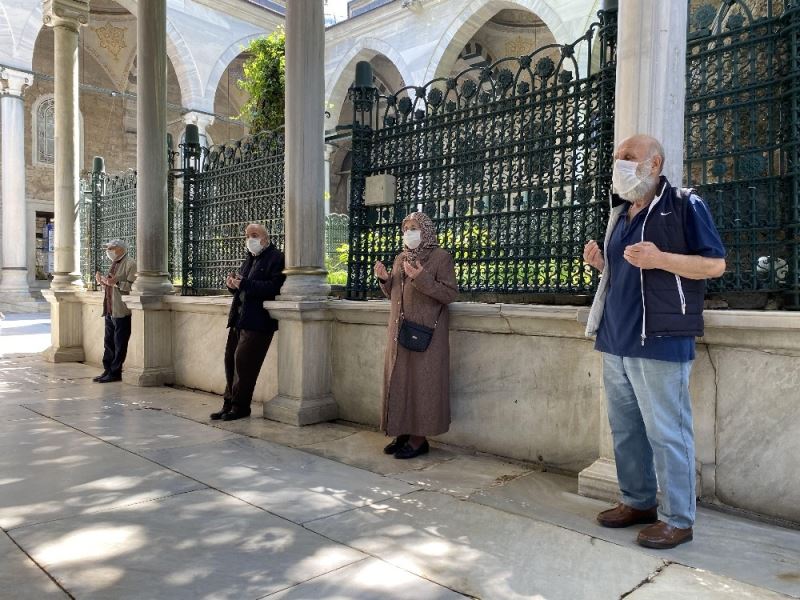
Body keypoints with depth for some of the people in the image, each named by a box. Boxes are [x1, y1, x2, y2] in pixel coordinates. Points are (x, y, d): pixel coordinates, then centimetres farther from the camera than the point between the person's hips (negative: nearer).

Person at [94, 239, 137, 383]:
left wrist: (116, 283, -27)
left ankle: (115, 373, 5)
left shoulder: (130, 263, -9)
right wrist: (103, 282, 9)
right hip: (110, 310, 9)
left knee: (119, 344, -2)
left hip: (121, 311, -9)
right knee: (108, 343, 12)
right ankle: (107, 370, 20)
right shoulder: (115, 264, 20)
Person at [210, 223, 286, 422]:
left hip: (258, 322, -8)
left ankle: (240, 406, 5)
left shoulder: (276, 258, -7)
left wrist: (243, 284, -22)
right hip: (239, 319, 8)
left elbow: (273, 287, -19)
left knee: (243, 361, -7)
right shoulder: (250, 259, 21)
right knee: (231, 359, 8)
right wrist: (233, 284, 0)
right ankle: (229, 403, 18)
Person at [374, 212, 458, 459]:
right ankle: (404, 432, 18)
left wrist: (421, 278, -23)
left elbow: (449, 294, -12)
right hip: (399, 331, 7)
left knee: (421, 382, -3)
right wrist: (385, 279, 1)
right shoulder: (400, 258, 14)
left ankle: (419, 439, 5)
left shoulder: (441, 257, -5)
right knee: (399, 380, 8)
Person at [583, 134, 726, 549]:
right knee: (625, 429, 13)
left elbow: (715, 264, -8)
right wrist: (600, 263, 5)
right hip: (615, 341, 8)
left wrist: (660, 258, -21)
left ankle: (678, 519, 12)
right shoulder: (621, 214, 18)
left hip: (659, 341, -8)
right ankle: (637, 502, 27)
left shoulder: (684, 205, -4)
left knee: (666, 432, -1)